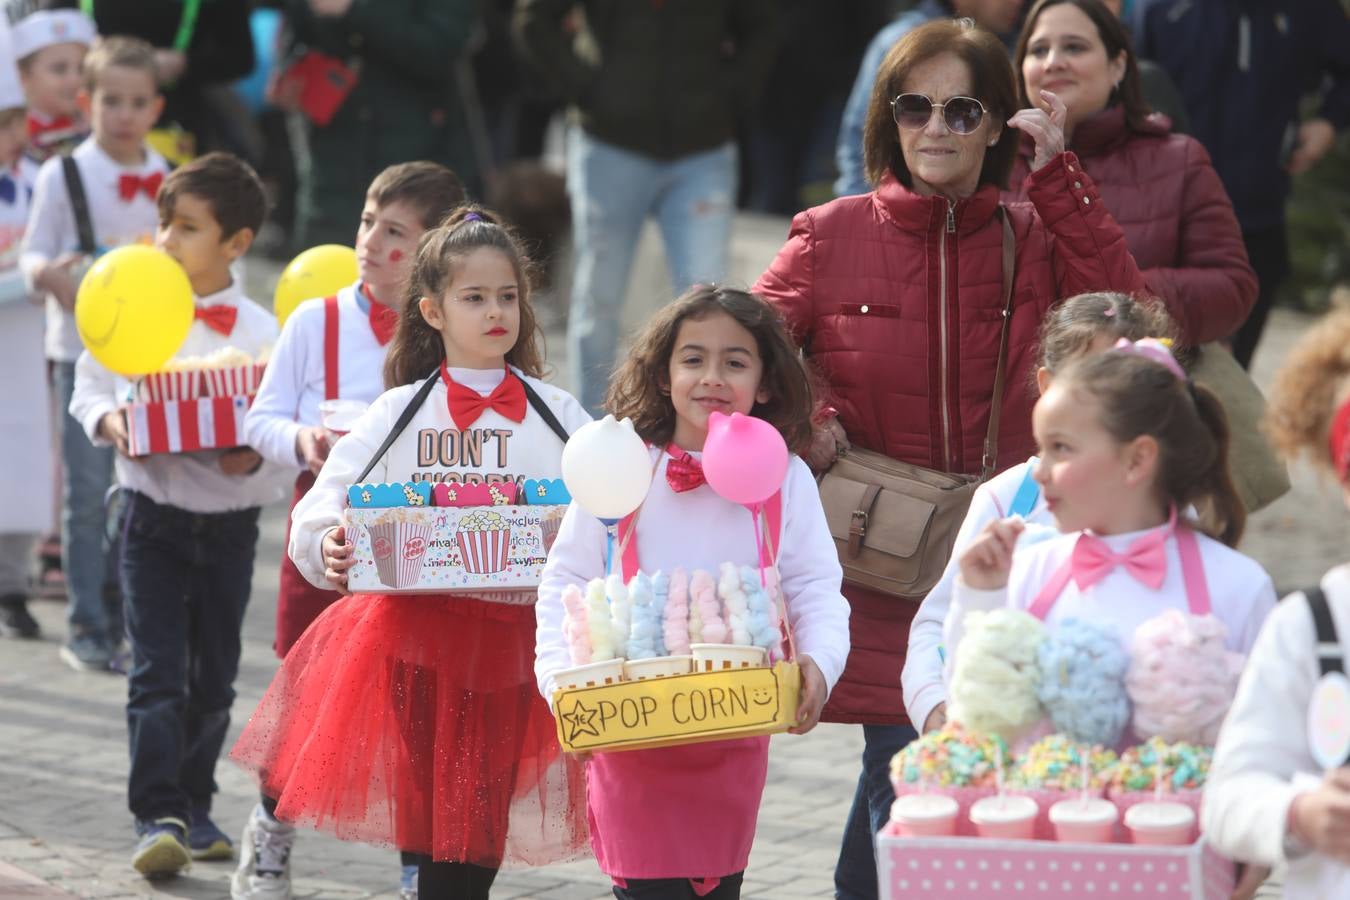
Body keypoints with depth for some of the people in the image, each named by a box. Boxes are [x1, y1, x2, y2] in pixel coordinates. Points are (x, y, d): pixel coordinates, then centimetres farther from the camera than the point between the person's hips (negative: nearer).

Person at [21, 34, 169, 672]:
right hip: (83, 349, -4)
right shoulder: (64, 175, -4)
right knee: (87, 492, -5)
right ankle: (86, 627, 0)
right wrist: (51, 275, -28)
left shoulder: (168, 180, 8)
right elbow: (33, 256, -7)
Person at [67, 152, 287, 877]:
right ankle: (157, 817, -10)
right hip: (153, 513, -1)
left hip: (231, 520, 1)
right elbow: (87, 390, 7)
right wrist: (109, 423, -14)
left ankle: (195, 807, 25)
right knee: (157, 671, -9)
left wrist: (255, 456, -22)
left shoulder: (260, 332, -3)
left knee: (214, 677, 11)